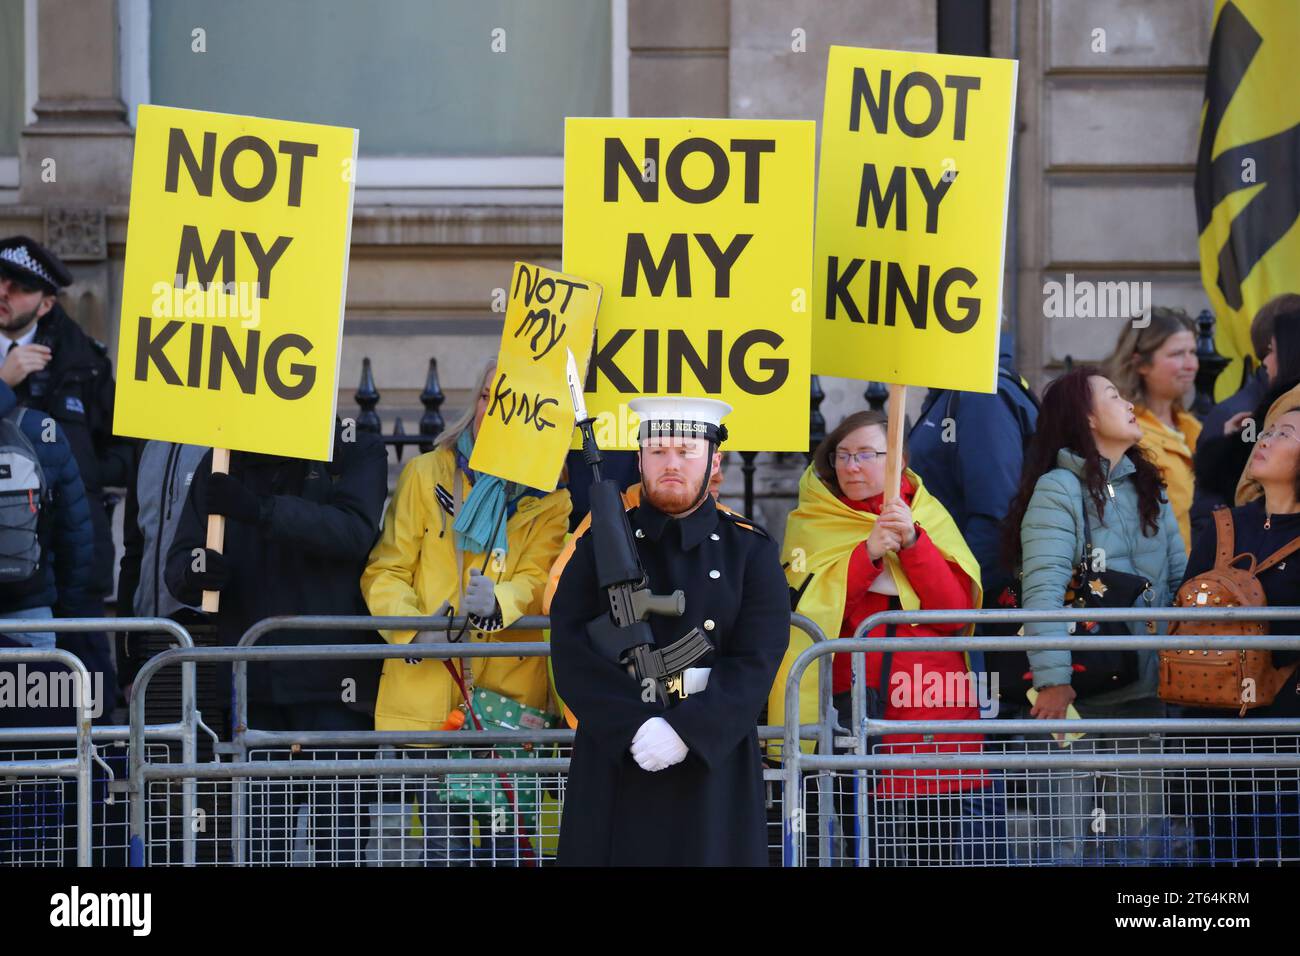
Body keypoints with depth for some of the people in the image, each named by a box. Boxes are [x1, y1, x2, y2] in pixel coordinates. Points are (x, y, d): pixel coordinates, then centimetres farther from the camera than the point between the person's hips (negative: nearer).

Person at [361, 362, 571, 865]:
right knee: (444, 842, -2)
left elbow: (538, 579, -4)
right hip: (430, 689, 0)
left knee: (514, 841, -5)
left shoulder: (549, 497, 9)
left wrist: (498, 603, -27)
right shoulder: (425, 474, 10)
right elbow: (385, 571, 6)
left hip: (513, 688, 0)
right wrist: (413, 628, -14)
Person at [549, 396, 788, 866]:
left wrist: (687, 732, -19)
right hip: (613, 765, 1)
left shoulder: (751, 552, 6)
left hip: (714, 763, 0)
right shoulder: (600, 544, 7)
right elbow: (572, 654, -4)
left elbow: (755, 664, -5)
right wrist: (636, 725, -17)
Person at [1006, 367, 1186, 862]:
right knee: (1072, 836, -3)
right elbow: (1043, 590, -17)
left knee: (1143, 834, 7)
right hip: (1081, 689, -6)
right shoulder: (1058, 488, -6)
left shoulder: (1148, 489, 15)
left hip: (1146, 688, 6)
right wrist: (1052, 678, -27)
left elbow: (1181, 580, 13)